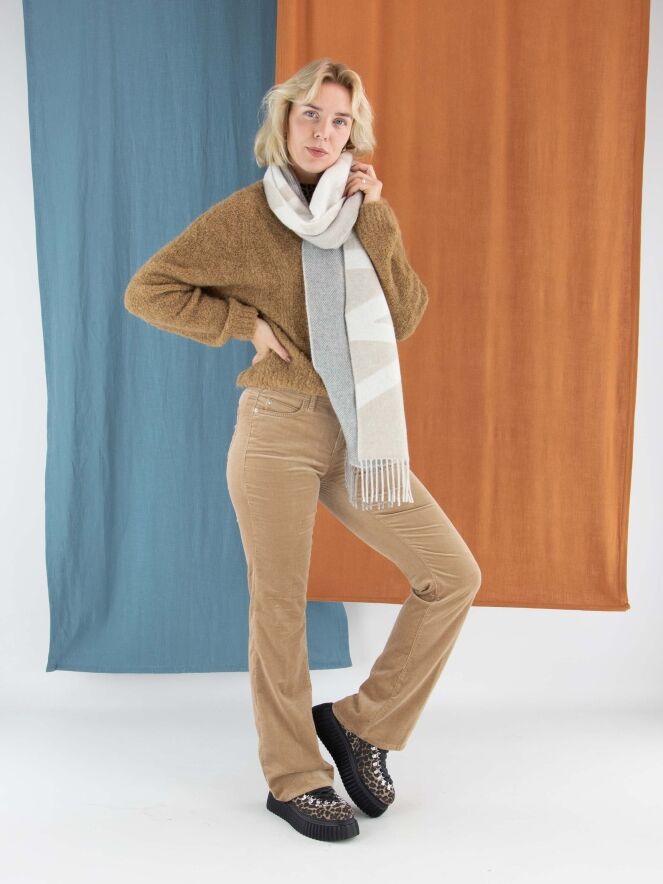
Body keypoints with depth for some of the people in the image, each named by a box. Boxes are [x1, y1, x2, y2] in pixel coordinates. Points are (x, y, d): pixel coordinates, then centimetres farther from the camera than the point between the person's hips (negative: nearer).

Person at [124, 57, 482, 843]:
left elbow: (403, 320, 1)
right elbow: (146, 290, -1)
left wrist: (375, 221, -6)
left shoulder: (369, 212, 11)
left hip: (361, 436, 5)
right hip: (278, 431, -5)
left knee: (454, 577, 1)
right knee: (279, 608, 3)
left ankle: (358, 722, 16)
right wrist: (246, 324, -8)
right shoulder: (243, 216, -2)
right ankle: (293, 778, 22)